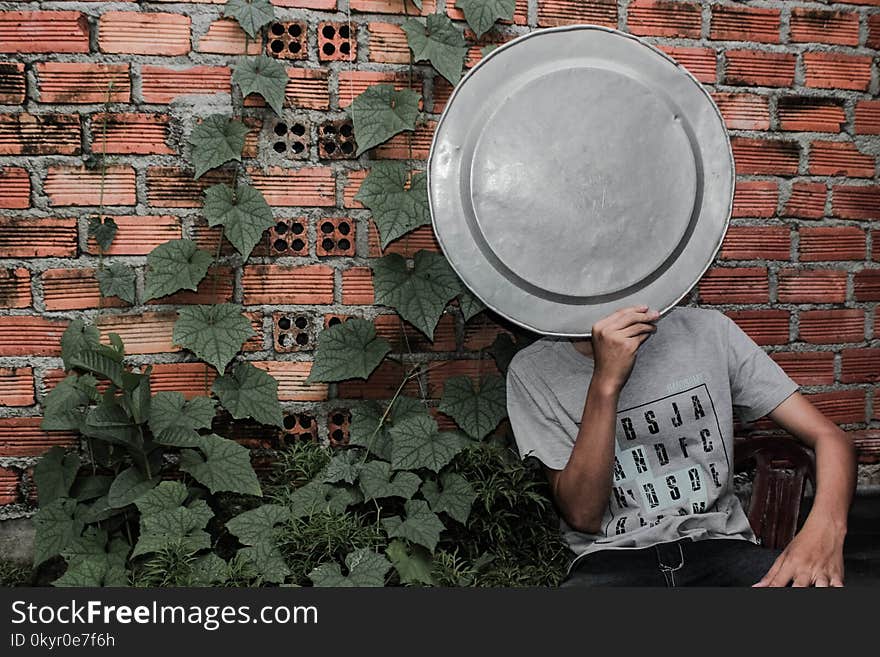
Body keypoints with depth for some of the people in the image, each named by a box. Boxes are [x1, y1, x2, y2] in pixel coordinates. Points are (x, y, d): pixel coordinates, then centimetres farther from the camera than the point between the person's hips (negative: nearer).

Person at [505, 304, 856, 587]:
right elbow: (583, 516, -7)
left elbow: (831, 437, 2)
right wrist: (605, 384, -19)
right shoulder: (532, 370, -1)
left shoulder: (706, 330, 4)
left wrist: (826, 527, -21)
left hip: (719, 544, 2)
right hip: (611, 561, -1)